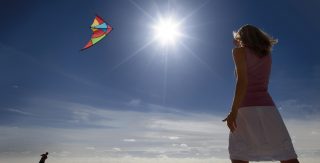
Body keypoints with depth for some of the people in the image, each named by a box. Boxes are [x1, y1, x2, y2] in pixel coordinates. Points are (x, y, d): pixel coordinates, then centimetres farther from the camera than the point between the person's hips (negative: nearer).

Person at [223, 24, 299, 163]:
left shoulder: (239, 51, 5)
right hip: (267, 107, 6)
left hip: (247, 109, -5)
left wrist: (233, 111, -18)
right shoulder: (267, 54, 21)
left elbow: (242, 81, -11)